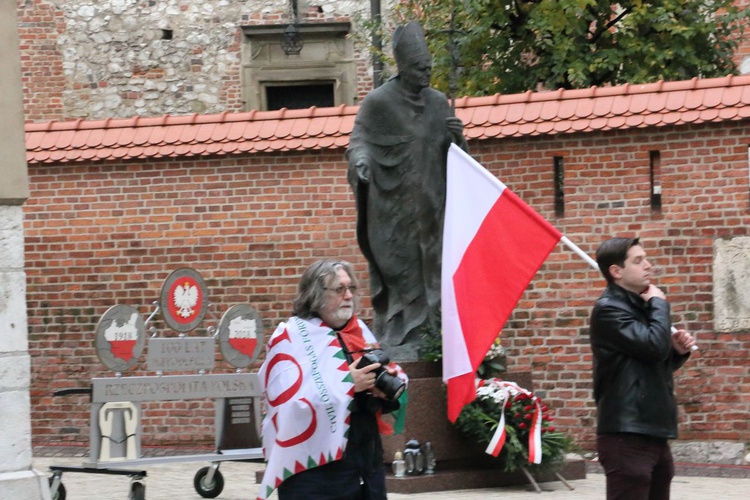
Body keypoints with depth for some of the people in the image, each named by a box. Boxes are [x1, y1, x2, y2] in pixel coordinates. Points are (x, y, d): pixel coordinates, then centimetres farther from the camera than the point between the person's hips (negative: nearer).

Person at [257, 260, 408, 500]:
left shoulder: (359, 331, 13)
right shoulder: (290, 337, -7)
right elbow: (289, 403, -19)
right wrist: (347, 384, -20)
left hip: (366, 462, 7)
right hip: (313, 470, -7)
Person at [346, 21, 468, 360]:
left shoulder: (438, 103, 10)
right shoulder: (378, 102, -4)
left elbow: (455, 154, 15)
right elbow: (359, 139, -8)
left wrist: (457, 137, -8)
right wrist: (360, 160, -31)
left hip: (429, 208, 5)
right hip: (393, 209, -5)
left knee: (427, 274, 3)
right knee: (399, 275, -8)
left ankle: (421, 340, 7)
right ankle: (394, 343, -5)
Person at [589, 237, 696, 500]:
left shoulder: (639, 306, 18)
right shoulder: (609, 308, -10)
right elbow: (654, 345, -22)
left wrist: (677, 350, 4)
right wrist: (659, 303, -7)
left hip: (653, 433, 9)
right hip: (626, 436, -9)